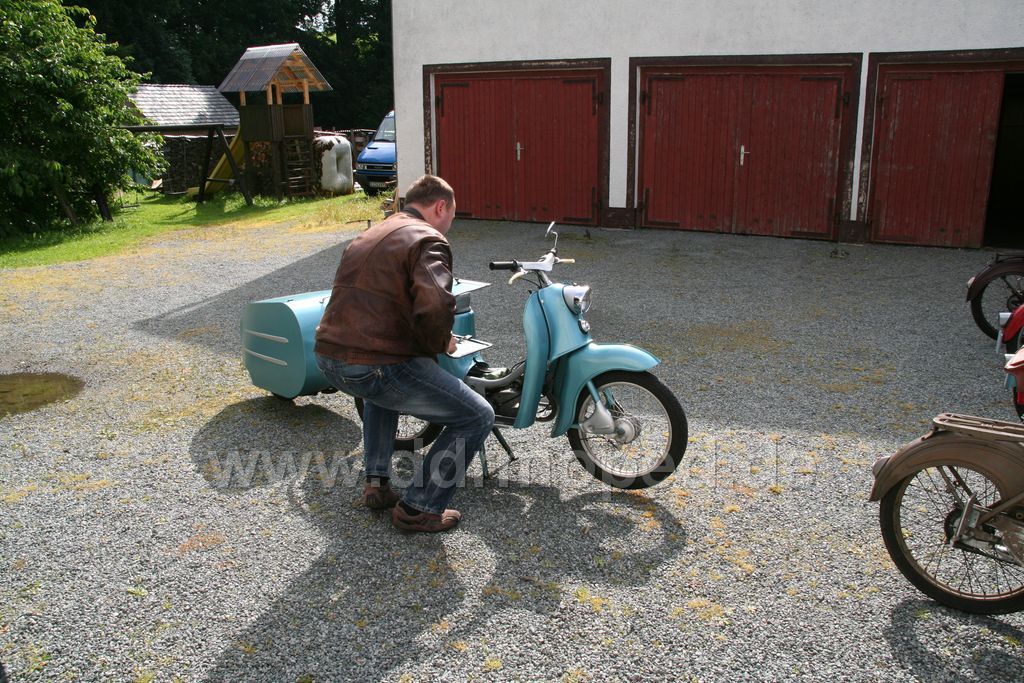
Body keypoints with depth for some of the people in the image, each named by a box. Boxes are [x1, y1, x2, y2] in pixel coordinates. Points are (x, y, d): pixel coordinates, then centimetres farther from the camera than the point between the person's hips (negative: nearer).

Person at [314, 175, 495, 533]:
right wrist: (439, 344, -3)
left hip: (328, 358, 9)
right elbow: (436, 305, -24)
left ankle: (376, 483, 35)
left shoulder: (369, 236, 23)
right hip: (374, 365, -9)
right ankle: (418, 509, 8)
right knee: (477, 417, 3)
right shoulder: (428, 241, -5)